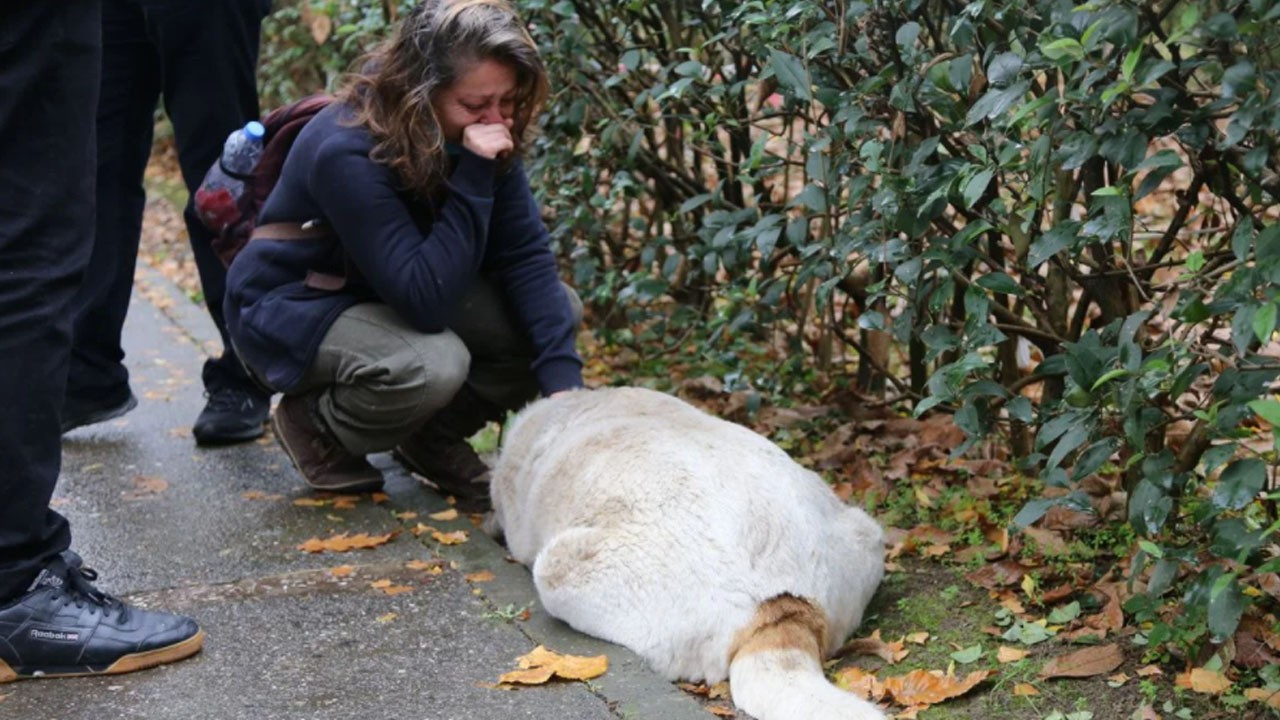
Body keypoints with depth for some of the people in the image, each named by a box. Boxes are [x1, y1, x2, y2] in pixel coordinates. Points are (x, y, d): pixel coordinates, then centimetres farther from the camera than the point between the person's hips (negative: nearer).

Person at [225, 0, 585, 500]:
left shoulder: (487, 139, -13)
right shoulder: (347, 153, -33)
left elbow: (526, 256, -16)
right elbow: (426, 302, -37)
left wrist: (563, 379, -28)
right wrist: (473, 176, -40)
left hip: (391, 297, 7)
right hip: (291, 310, -7)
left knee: (559, 310, -12)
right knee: (432, 365, -36)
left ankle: (435, 436, 6)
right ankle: (315, 427, -5)